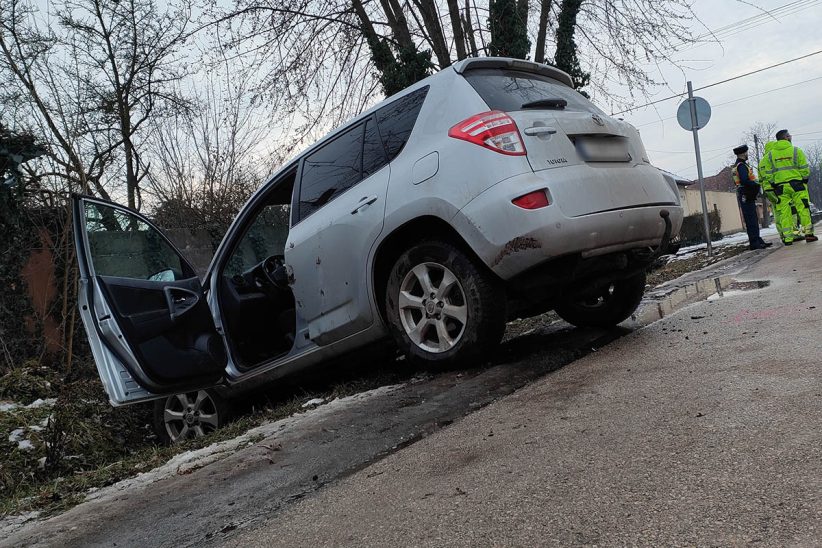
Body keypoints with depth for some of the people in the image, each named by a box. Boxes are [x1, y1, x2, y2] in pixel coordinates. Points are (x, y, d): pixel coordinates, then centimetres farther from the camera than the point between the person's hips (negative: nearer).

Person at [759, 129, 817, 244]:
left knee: (785, 212, 3)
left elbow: (768, 173, 4)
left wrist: (773, 187, 9)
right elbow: (805, 169, -2)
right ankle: (808, 233, 2)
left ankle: (787, 238, 1)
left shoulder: (770, 154, 6)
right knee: (803, 209, 3)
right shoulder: (796, 150, -1)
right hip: (797, 184, -2)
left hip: (780, 187, 2)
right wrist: (804, 180, 12)